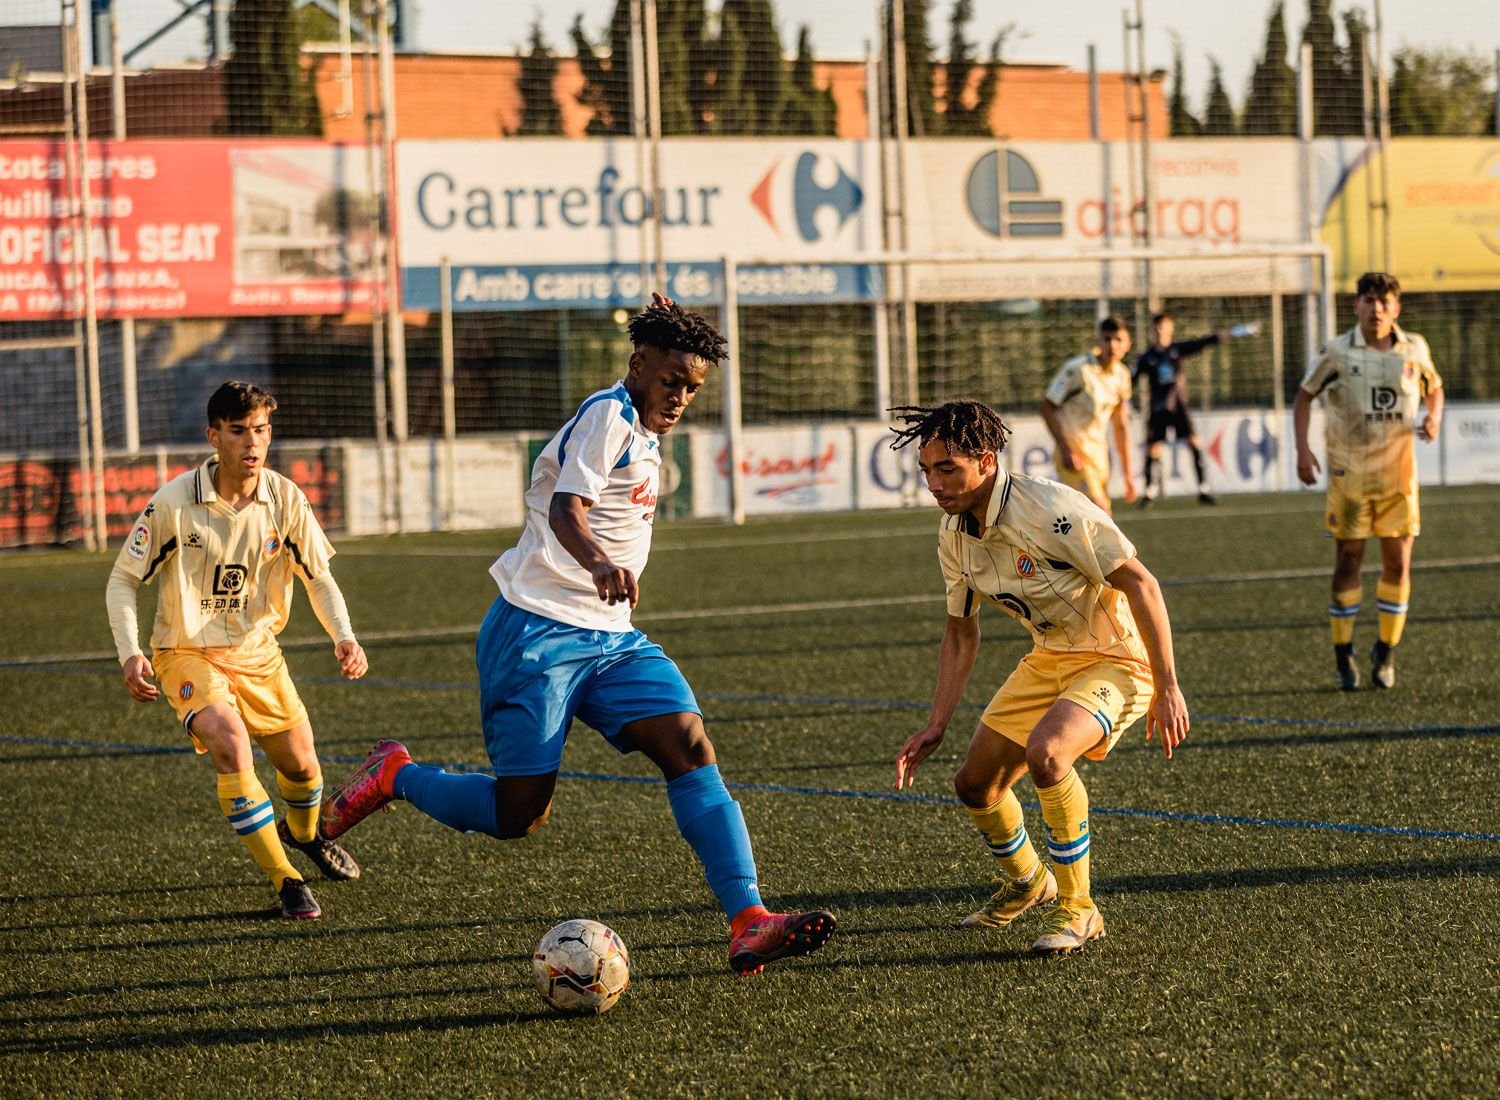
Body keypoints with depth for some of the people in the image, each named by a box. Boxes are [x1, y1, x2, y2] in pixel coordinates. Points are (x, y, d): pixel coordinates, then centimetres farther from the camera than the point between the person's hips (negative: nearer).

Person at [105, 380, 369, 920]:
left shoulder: (285, 499, -10)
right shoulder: (174, 502, -19)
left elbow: (319, 577, 1)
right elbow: (123, 579, -9)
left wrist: (343, 637, -17)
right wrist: (129, 653, -23)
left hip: (257, 651, 4)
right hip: (188, 653, -4)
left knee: (301, 764, 10)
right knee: (231, 747, -29)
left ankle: (302, 834, 49)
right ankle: (286, 882, -19)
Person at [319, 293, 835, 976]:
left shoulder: (641, 430, 19)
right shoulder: (608, 414, -10)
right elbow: (566, 510, -27)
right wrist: (601, 564, -48)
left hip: (610, 638, 9)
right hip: (537, 635, -9)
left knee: (690, 746, -15)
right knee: (518, 816, -9)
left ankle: (750, 924, -24)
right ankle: (395, 776, 19)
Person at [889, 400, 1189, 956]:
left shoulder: (1051, 509, -28)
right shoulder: (954, 535, -3)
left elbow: (1140, 583, -24)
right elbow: (961, 633, 11)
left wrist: (1167, 688, -25)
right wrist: (935, 726, 6)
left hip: (1116, 659, -8)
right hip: (1048, 659, 8)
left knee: (1045, 752, -33)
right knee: (975, 784, 10)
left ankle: (1077, 909, -16)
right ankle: (1026, 881, 43)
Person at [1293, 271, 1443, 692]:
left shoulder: (1414, 349, 2)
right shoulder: (1337, 352, -5)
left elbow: (1433, 388, 18)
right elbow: (1305, 395, 6)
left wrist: (1434, 417, -4)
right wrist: (1302, 449, -5)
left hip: (1398, 471, 2)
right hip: (1349, 472, -2)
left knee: (1398, 562, 1)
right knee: (1348, 560, 0)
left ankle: (1386, 652, 15)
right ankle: (1343, 655, 11)